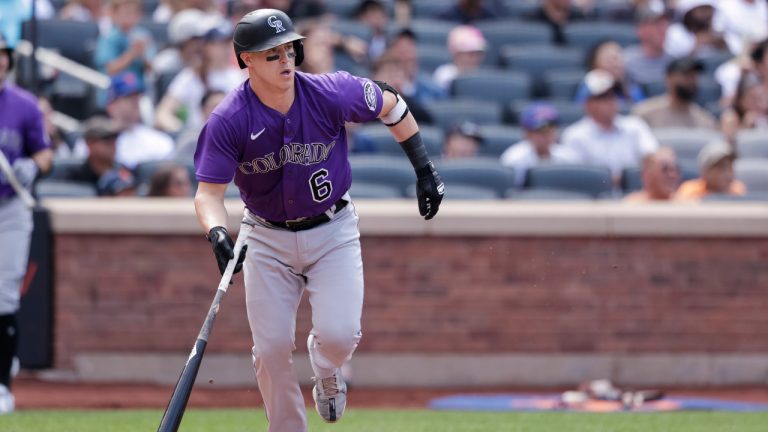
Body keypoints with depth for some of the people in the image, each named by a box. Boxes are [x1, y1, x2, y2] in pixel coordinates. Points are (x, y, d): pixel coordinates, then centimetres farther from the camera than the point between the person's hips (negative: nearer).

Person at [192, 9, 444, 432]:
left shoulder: (331, 93, -18)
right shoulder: (228, 121, -19)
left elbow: (391, 105, 0)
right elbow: (209, 191, -20)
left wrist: (424, 170, 3)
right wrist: (217, 234, -41)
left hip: (332, 232, 0)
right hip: (268, 239, 0)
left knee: (339, 334, -16)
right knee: (272, 349, -2)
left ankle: (325, 367, 22)